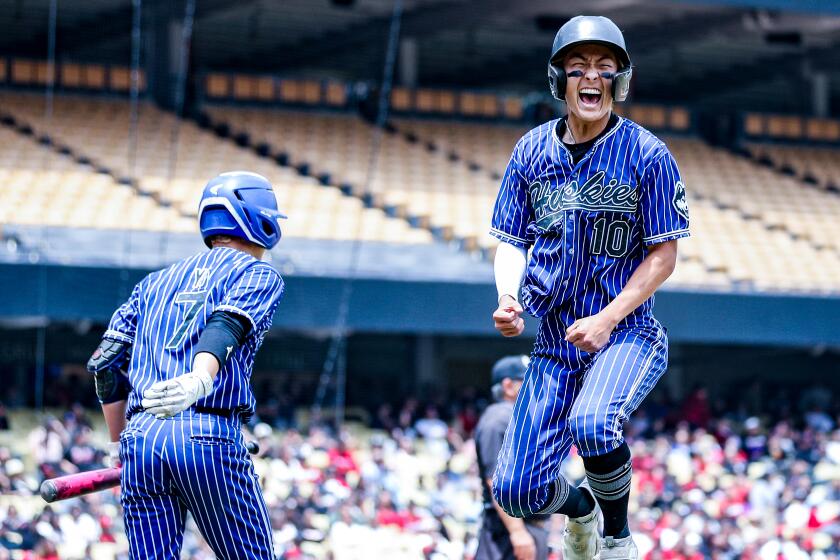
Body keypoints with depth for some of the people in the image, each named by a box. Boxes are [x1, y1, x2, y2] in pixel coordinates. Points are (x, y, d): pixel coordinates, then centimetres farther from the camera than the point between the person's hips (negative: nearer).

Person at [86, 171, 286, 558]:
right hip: (210, 436, -4)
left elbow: (105, 363, 18)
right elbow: (226, 326, -12)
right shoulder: (258, 275, 10)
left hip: (139, 437, 5)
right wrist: (201, 380, -30)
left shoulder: (155, 283, 25)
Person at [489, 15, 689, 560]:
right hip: (556, 341, 4)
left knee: (591, 424, -36)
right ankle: (580, 508, 34)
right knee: (516, 491, -2)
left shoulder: (647, 155, -8)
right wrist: (508, 298, -12)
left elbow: (663, 255, -7)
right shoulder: (532, 152, 3)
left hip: (628, 333, -4)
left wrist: (607, 320, -18)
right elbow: (512, 241, 9)